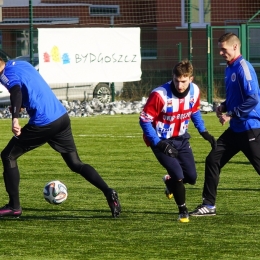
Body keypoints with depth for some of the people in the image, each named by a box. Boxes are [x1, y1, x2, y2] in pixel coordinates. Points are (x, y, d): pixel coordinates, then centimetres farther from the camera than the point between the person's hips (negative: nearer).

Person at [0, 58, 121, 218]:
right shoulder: (21, 64, 18)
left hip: (42, 124, -8)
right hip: (62, 118, 8)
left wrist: (15, 119, -40)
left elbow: (16, 91, -30)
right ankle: (109, 193, -3)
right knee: (76, 164, 14)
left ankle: (14, 206, 10)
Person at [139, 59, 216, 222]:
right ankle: (183, 211, 5)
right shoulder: (160, 95, -29)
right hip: (162, 141, -6)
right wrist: (159, 144, -25)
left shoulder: (194, 91, -10)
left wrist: (203, 132, 4)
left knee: (191, 177, 6)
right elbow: (144, 120, -21)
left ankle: (170, 182, 41)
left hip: (181, 139, 6)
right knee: (178, 175, -18)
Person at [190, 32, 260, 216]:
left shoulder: (243, 68, -16)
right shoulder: (229, 69, 13)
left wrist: (231, 114, -19)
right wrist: (224, 107, 6)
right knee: (213, 160, 6)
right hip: (235, 129, 9)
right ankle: (209, 205, 11)